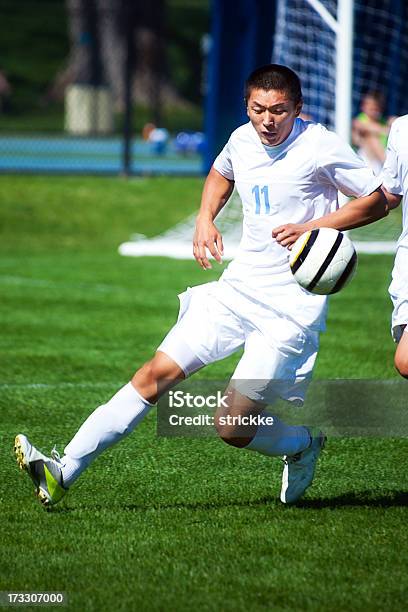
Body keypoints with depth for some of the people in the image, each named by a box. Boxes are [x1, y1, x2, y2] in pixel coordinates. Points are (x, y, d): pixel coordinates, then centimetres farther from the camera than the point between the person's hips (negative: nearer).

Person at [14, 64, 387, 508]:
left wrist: (312, 227, -17)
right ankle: (65, 471, -9)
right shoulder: (242, 140, 6)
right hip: (239, 285, 6)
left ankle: (303, 444, 23)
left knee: (231, 426, -10)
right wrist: (205, 218, 11)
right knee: (158, 372, -7)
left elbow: (378, 201, -6)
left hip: (294, 302, -6)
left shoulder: (319, 147, -12)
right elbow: (220, 173, 31)